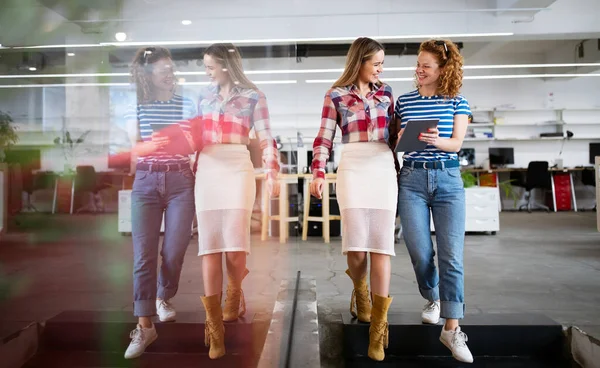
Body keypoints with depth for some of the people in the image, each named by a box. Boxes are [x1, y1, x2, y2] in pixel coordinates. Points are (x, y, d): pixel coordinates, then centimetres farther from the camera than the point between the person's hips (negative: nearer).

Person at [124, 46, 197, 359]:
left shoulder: (187, 105, 6)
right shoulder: (136, 106, 6)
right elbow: (132, 148, -2)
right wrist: (154, 144, -21)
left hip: (180, 181, 0)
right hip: (145, 182, 0)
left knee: (173, 251, 2)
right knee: (144, 254, -5)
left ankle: (164, 298, 32)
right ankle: (144, 325, 1)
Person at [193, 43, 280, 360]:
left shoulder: (253, 97, 4)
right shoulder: (205, 95, 17)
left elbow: (266, 139, -2)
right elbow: (197, 136, 20)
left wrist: (272, 173, -16)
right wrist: (193, 170, 19)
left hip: (237, 170, -3)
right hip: (206, 171, 3)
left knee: (235, 247, -8)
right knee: (209, 248, -4)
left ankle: (234, 294, 26)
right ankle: (214, 327, 4)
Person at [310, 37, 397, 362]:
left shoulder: (385, 92, 15)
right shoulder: (336, 95, 5)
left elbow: (395, 131, 19)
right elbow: (324, 138, 1)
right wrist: (318, 173, -11)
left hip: (384, 170, 3)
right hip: (352, 170, -2)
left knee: (381, 246, -4)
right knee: (356, 247, -5)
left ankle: (378, 326, 2)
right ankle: (360, 293, 30)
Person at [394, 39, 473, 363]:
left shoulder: (457, 102, 6)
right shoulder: (403, 101, 9)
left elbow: (456, 143, -5)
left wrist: (436, 141, -25)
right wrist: (399, 140, -10)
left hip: (448, 180, -1)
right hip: (412, 180, 1)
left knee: (451, 255, -5)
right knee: (420, 252, 2)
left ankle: (452, 328, 2)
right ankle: (432, 299, 31)